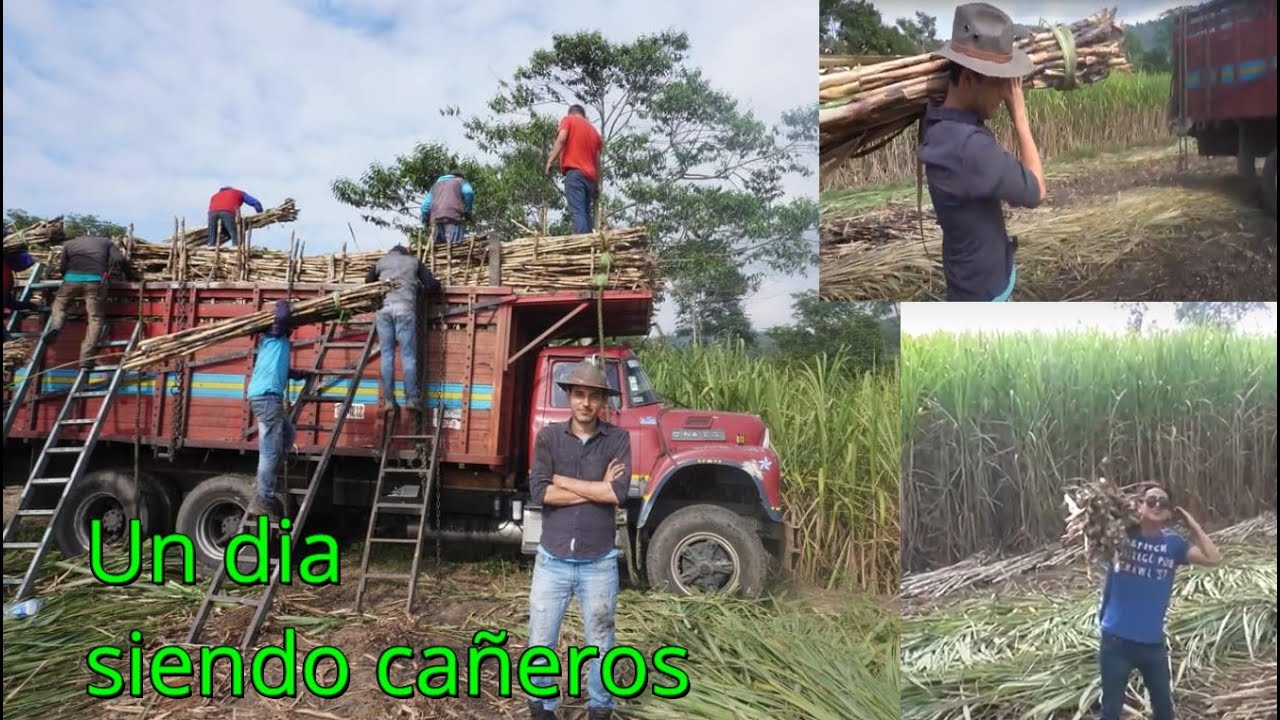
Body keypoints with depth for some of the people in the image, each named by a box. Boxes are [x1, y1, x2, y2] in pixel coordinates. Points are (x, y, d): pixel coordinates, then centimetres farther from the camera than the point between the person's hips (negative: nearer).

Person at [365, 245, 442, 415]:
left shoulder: (382, 261, 24)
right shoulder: (414, 261, 19)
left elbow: (368, 281, 33)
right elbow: (432, 286, 10)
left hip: (383, 307, 2)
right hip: (405, 307, -2)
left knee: (386, 354, 4)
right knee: (408, 355, -1)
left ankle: (388, 400, 1)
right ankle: (412, 398, -6)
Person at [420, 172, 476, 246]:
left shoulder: (436, 185, 35)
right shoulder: (461, 181, 22)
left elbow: (425, 204, 21)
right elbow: (468, 192, -2)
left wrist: (425, 221, 22)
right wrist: (467, 212, 6)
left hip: (436, 218, 4)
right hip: (453, 215, -4)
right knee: (455, 245, -16)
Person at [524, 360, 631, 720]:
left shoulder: (618, 438, -3)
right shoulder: (549, 436, -2)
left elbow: (619, 493, -17)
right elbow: (539, 493, -13)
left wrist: (563, 480, -12)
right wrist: (597, 489, -13)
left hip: (599, 562, -1)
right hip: (552, 560, 1)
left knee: (600, 642, 14)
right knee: (540, 641, 11)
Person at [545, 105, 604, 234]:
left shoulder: (568, 120, 11)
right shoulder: (593, 130, 26)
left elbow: (561, 139, -8)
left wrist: (550, 161, -10)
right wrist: (597, 186, 22)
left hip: (574, 172, -6)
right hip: (590, 177, 6)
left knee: (577, 212, -15)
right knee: (586, 213, 10)